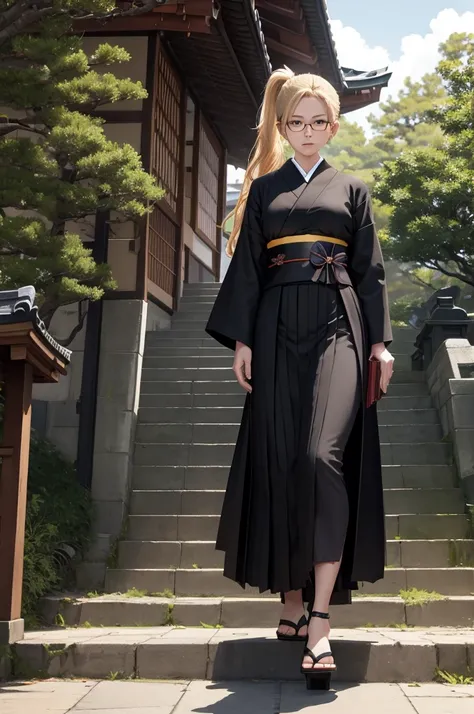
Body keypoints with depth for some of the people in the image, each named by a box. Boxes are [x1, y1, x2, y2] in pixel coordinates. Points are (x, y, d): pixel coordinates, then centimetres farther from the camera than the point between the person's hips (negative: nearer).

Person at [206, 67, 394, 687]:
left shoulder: (351, 189, 15)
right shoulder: (264, 190, 16)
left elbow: (368, 268, 11)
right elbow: (247, 268, 10)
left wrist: (380, 340, 1)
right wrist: (242, 340, 1)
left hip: (337, 327, -1)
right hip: (278, 330, 2)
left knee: (324, 455, -18)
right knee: (279, 459, -1)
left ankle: (320, 619, -17)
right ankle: (292, 601, 12)